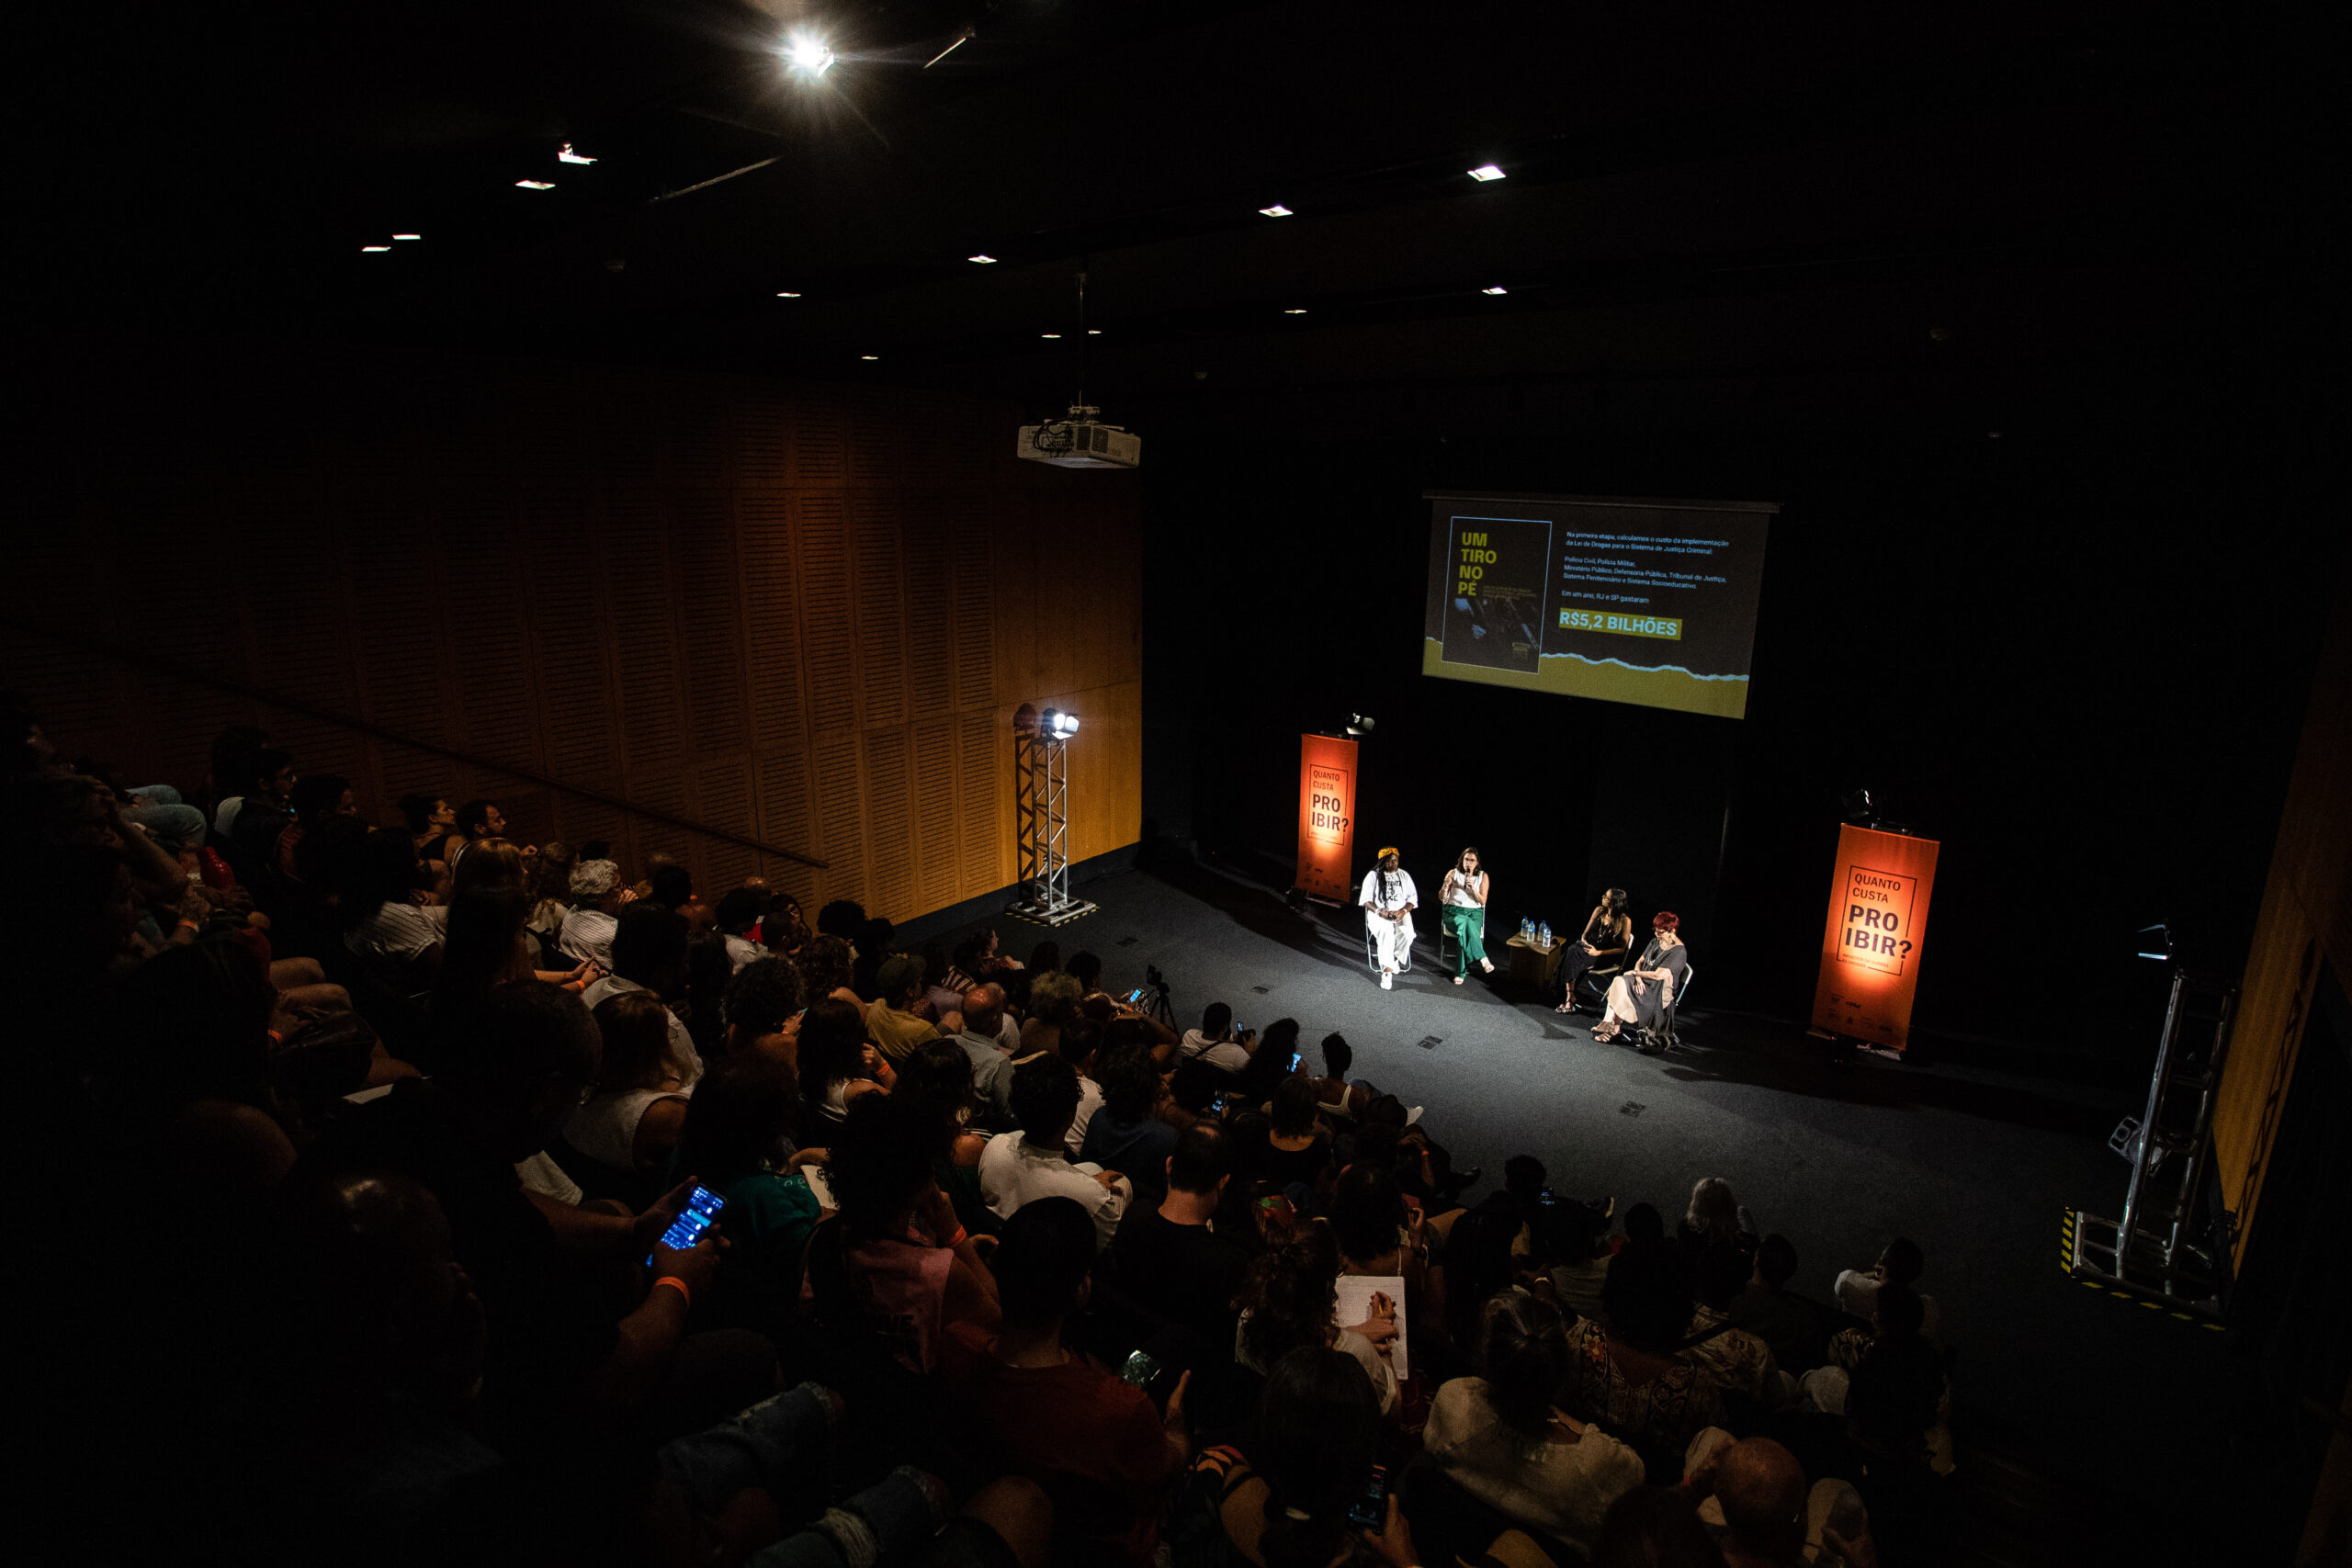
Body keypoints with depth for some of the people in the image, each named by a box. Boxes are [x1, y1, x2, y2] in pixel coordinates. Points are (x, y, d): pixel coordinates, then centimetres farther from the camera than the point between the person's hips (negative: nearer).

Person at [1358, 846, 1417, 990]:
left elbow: (1413, 897, 9)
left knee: (1407, 933, -32)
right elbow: (1366, 898, 0)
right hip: (1379, 913, -2)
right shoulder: (1373, 875, 4)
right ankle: (1387, 971, -36)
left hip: (1401, 913, 2)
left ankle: (1394, 964, -12)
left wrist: (1403, 911, -12)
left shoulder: (1404, 875, 12)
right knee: (1387, 932, -37)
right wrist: (1379, 911, -18)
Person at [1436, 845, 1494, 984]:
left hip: (1474, 913, 0)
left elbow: (1483, 901, 1)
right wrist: (1445, 886, -17)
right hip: (1453, 912, 0)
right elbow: (1441, 898, 5)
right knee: (1464, 923, -38)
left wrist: (1473, 888, -15)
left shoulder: (1483, 876, 7)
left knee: (1464, 934, -33)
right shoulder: (1453, 873, 5)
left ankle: (1461, 973, -25)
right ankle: (1482, 959, -39)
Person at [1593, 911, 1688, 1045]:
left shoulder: (1678, 952, -15)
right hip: (1643, 983, 7)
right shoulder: (1655, 942, 11)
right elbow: (1639, 962, 14)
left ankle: (1616, 1029, -17)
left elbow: (1658, 975, -21)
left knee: (1622, 989, -28)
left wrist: (1635, 973, -8)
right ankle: (1607, 1023, -29)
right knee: (1618, 981, -24)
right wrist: (1638, 977, -8)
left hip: (1659, 992, -7)